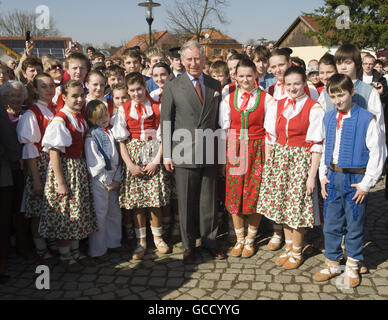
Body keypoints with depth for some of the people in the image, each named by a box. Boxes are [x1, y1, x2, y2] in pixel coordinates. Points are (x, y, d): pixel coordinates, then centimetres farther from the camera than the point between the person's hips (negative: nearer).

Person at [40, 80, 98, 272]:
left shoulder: (81, 119, 6)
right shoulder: (59, 121, -16)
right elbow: (54, 153, -19)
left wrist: (84, 171, 8)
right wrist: (60, 182, -21)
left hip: (80, 168, 8)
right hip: (64, 168, -8)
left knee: (79, 211, 13)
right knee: (64, 212, 2)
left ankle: (75, 252, 27)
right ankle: (64, 256, 16)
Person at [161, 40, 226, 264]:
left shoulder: (215, 85, 9)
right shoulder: (173, 87, 0)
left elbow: (218, 119, 13)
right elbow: (166, 122, -1)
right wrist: (167, 154, -4)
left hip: (210, 153, 3)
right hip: (184, 153, -2)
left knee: (209, 200, 11)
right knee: (186, 202, 7)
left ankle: (209, 240, 29)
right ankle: (189, 245, 22)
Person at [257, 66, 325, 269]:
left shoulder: (314, 109, -10)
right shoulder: (278, 106, 6)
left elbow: (316, 145, -11)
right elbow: (270, 138, 7)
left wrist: (312, 176, -14)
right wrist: (267, 164, 2)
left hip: (301, 160, -5)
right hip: (278, 158, 5)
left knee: (297, 205, 2)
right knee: (282, 204, 12)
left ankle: (296, 252, 21)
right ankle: (288, 247, 30)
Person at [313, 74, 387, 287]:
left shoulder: (367, 119, -11)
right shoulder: (328, 118, 5)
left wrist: (366, 184, -11)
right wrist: (323, 176, 7)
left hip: (355, 179, -4)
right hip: (333, 177, 5)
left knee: (354, 225, 8)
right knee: (331, 224, 12)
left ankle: (352, 267, 26)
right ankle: (332, 264, 28)